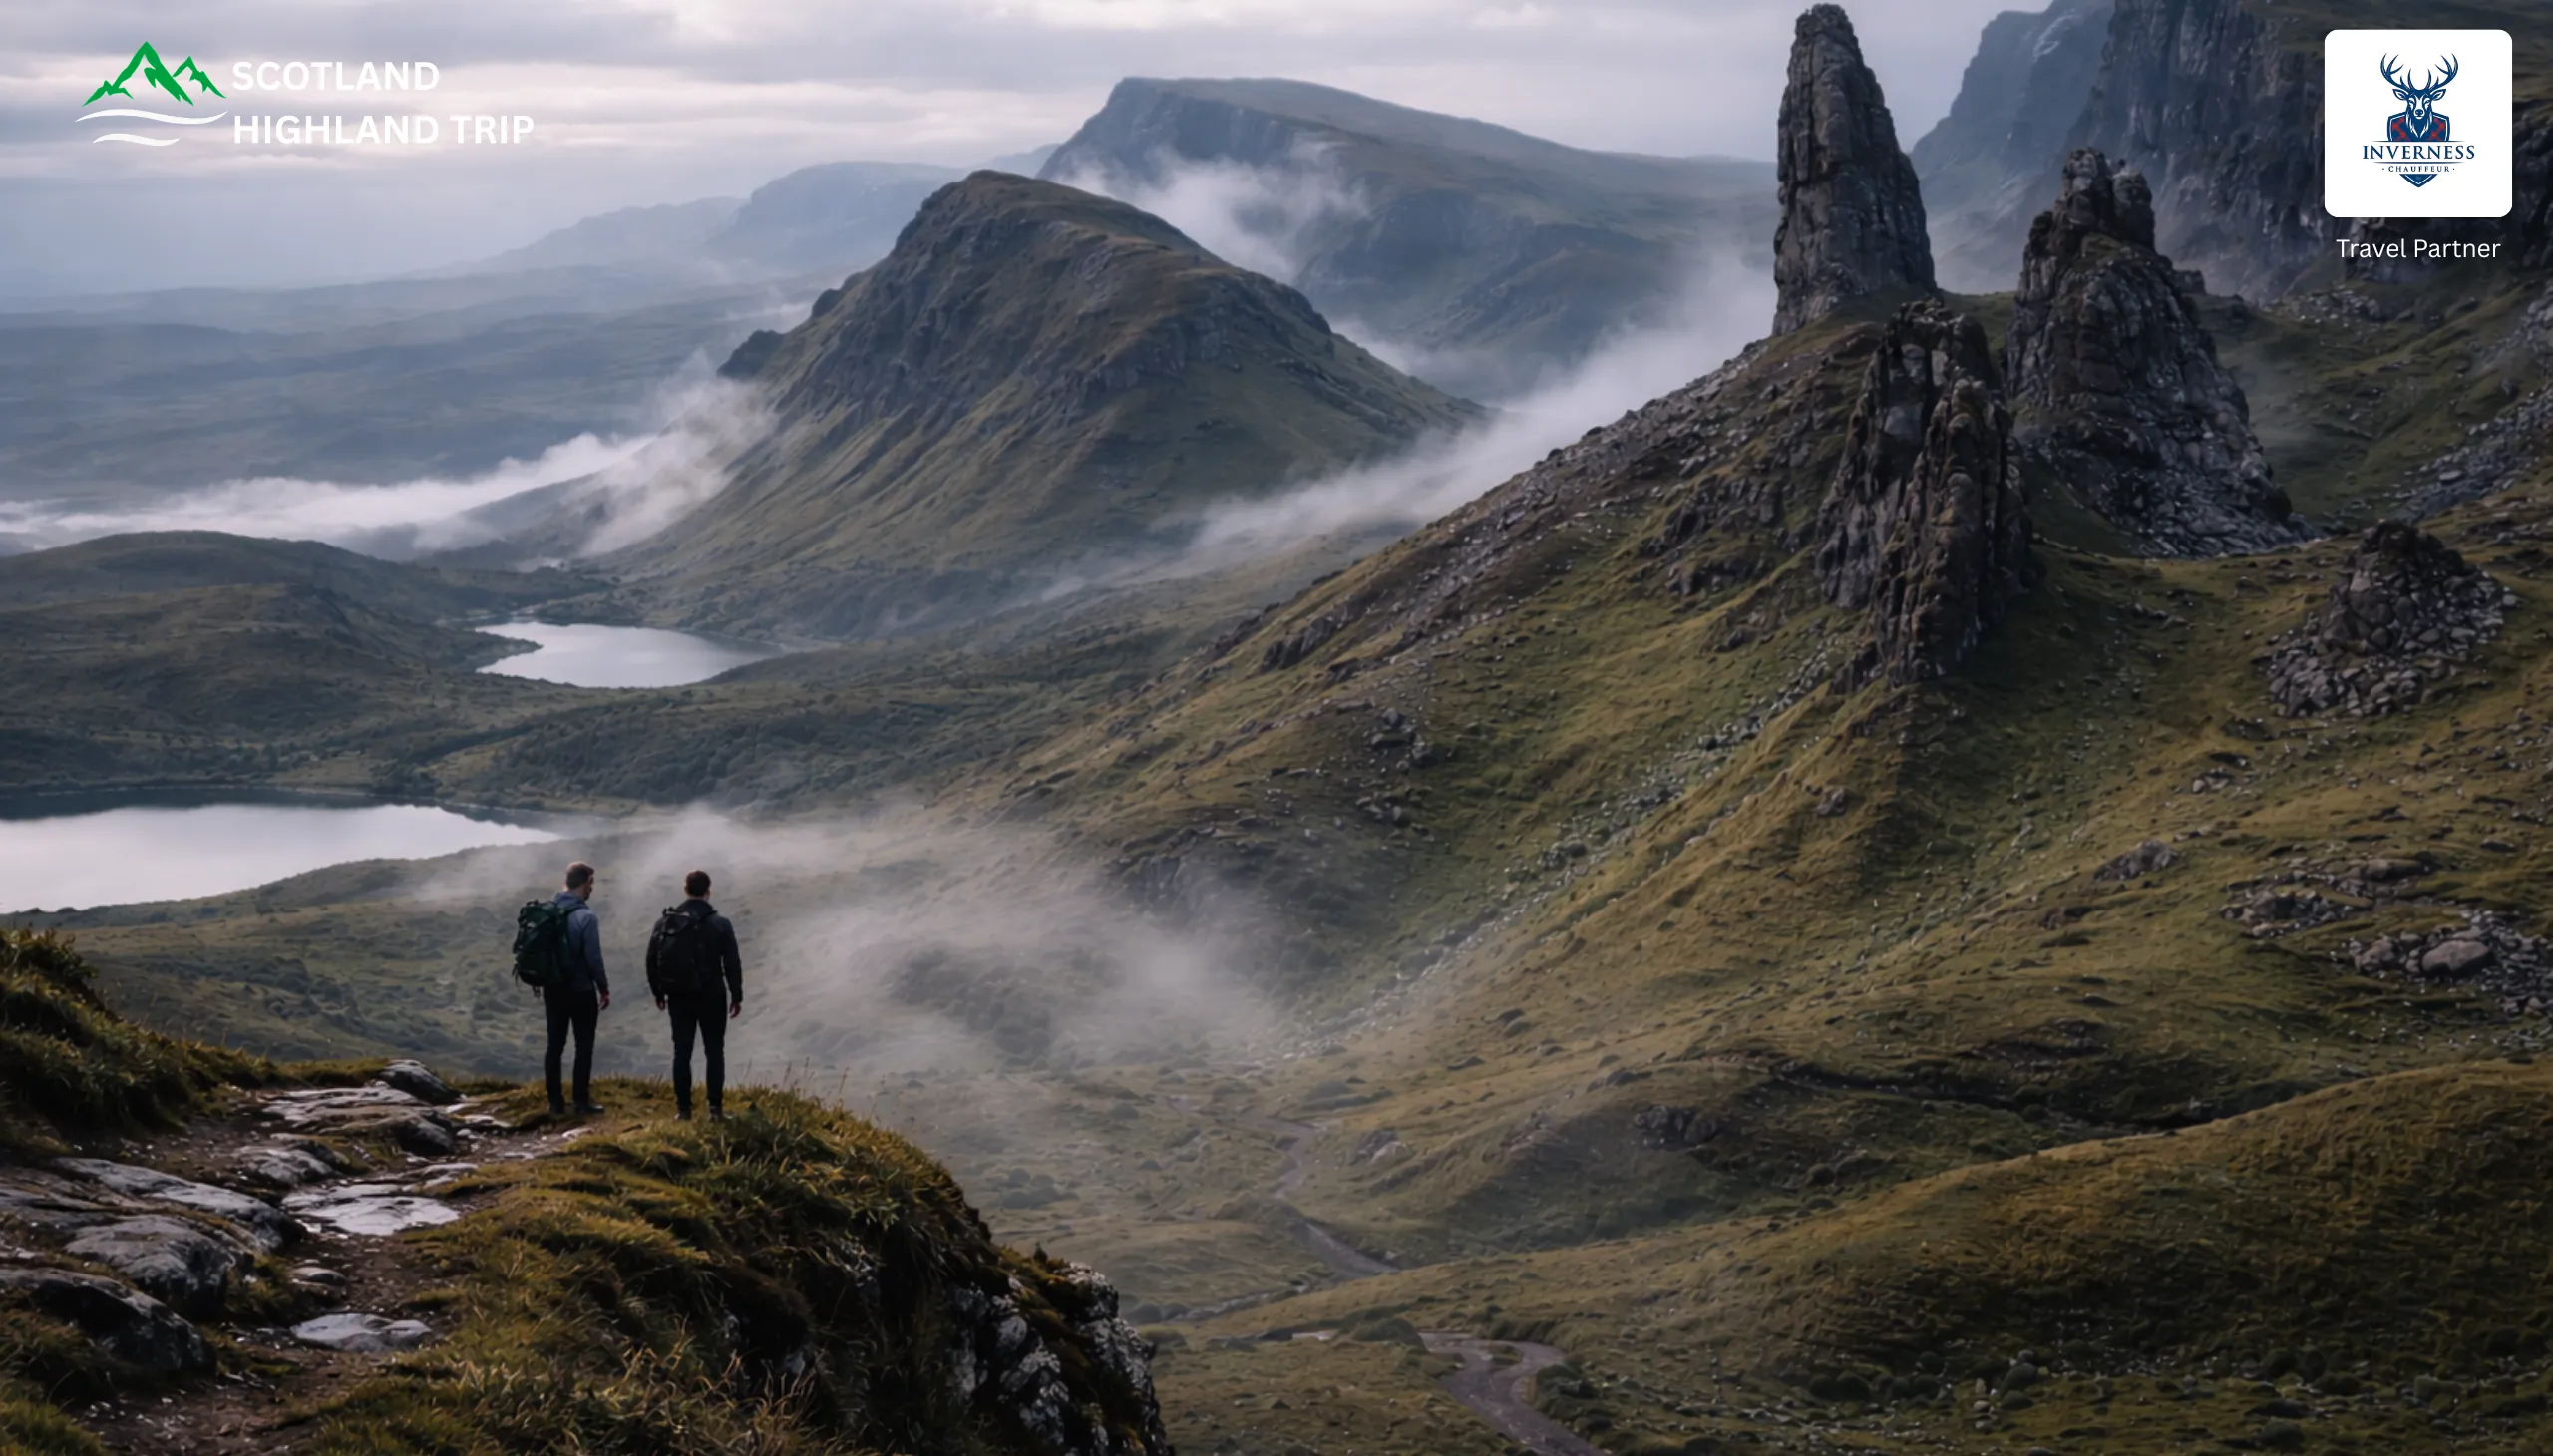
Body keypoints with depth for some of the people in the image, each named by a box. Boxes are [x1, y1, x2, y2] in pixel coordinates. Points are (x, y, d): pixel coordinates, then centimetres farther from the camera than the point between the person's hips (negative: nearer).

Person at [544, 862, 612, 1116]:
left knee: (555, 1045, 9)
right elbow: (594, 958, -16)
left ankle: (555, 1103, 10)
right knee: (584, 1046, 4)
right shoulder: (586, 917, -16)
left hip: (553, 989, 5)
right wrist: (604, 988, -4)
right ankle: (582, 1101, 5)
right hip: (581, 991, -5)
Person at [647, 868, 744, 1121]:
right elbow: (732, 964, -8)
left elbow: (652, 960, 3)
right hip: (711, 998, -2)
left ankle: (683, 1108, 9)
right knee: (714, 1053, 5)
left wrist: (658, 992, 15)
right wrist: (737, 996, 2)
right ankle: (715, 1108, 1)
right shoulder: (720, 924, -9)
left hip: (679, 998, 2)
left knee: (682, 1052, 9)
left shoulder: (665, 922, -1)